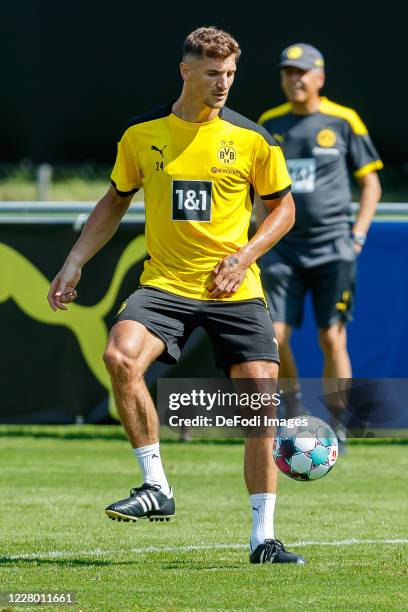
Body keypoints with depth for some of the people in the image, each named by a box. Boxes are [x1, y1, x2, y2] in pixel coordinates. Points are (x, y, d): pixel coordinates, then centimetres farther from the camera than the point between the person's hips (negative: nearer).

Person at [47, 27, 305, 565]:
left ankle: (263, 538, 4)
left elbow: (284, 207, 8)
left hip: (235, 290, 0)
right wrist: (76, 262, 12)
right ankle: (156, 488, -15)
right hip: (165, 283, 0)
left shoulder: (252, 139, -2)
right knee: (121, 357, -28)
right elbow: (116, 200, 17)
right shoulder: (141, 135, 3)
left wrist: (244, 255, -8)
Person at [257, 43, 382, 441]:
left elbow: (370, 184, 6)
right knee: (274, 337, -6)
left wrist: (358, 236, -3)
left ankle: (336, 427, 5)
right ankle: (293, 408, 15)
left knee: (332, 339, -4)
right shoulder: (269, 124, 9)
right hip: (282, 249, 3)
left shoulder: (344, 121, 1)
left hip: (333, 250, -2)